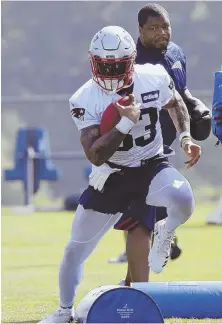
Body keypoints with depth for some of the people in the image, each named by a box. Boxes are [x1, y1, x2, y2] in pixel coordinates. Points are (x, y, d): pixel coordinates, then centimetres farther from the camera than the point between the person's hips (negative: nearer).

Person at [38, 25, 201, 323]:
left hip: (152, 167, 0)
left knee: (183, 200, -34)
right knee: (75, 251, 6)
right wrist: (127, 122, -34)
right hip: (111, 179, 0)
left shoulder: (154, 78, -11)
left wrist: (185, 137, -1)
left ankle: (165, 233, 3)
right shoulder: (86, 100, -18)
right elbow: (95, 155, -26)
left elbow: (175, 103, 14)